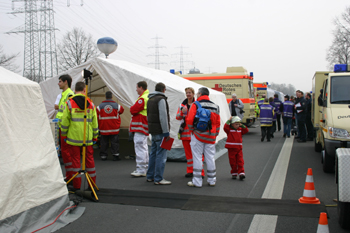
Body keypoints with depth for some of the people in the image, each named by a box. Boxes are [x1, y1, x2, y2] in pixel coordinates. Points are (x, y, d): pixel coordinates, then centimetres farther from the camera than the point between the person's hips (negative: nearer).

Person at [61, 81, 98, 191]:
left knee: (75, 159, 4)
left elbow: (65, 120, -4)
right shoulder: (90, 103, 5)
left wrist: (64, 134, 6)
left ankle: (77, 185, 8)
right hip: (87, 138, 2)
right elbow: (94, 121, 8)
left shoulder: (70, 102, -3)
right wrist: (95, 136, 15)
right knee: (89, 159, 9)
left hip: (74, 137, -2)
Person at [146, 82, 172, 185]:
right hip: (160, 131, -10)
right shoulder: (161, 99, -13)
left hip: (153, 131, 10)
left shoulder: (150, 99, 17)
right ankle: (158, 178, -5)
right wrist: (166, 132, -17)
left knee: (154, 153, 16)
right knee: (161, 154, -6)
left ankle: (150, 176, 22)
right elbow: (163, 117, -19)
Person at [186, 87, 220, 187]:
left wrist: (191, 130, 3)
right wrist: (215, 135, 18)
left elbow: (189, 120, -13)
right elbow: (218, 123, 11)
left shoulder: (196, 105, -7)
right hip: (210, 137, 4)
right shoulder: (215, 106, 10)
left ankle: (197, 181, 4)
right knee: (210, 158, 10)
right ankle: (212, 180, 17)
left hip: (197, 136, -4)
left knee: (197, 158, 1)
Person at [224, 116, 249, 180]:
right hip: (231, 149, -3)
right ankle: (234, 174, 17)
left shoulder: (240, 130, 12)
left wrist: (242, 125, 1)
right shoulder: (229, 130, -4)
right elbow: (225, 127, -22)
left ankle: (241, 173, -4)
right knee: (233, 162, 5)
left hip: (239, 148, 4)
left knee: (240, 161, -4)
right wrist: (229, 120, -16)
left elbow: (246, 130, 10)